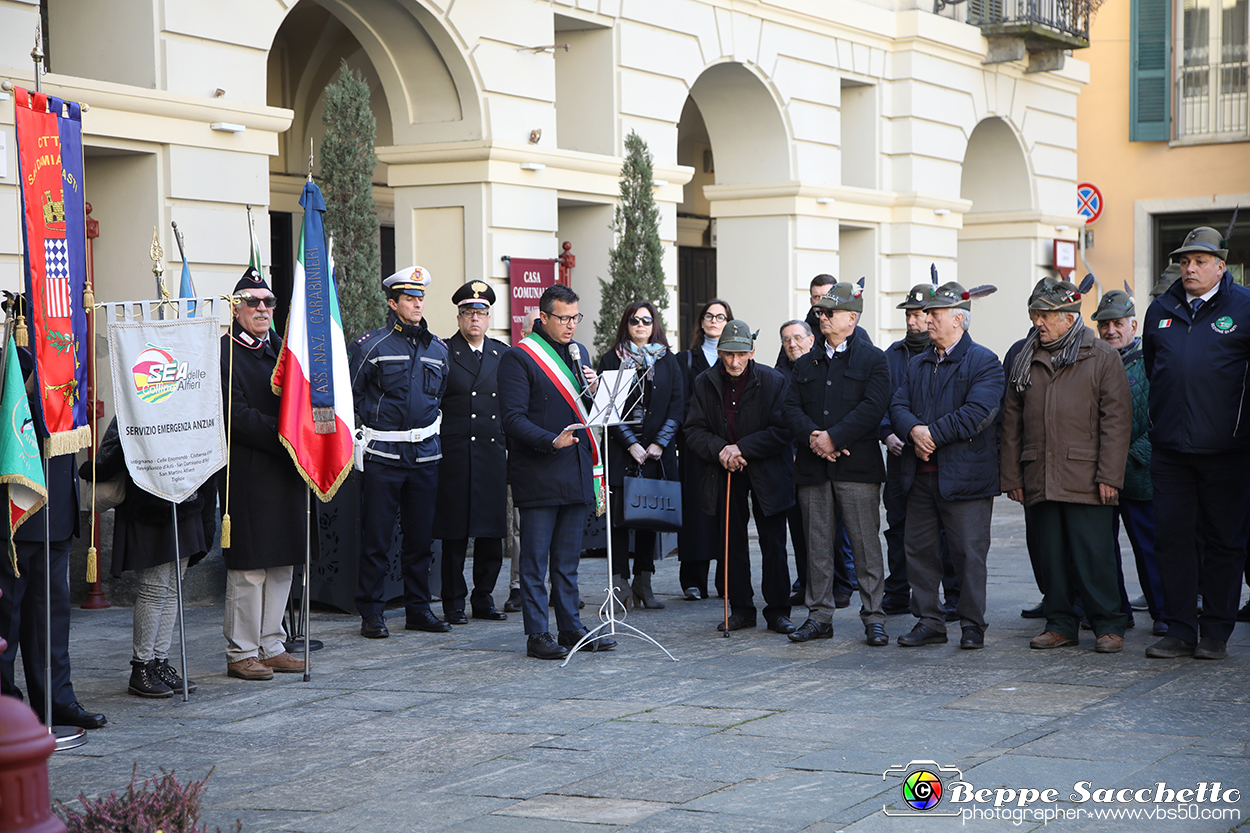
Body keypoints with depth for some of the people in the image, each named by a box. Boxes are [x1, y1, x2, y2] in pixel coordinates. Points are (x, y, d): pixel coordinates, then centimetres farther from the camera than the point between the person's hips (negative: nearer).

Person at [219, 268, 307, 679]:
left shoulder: (280, 349, 17)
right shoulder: (223, 352, -6)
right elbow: (234, 415, -15)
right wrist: (281, 434, -19)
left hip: (284, 469, 8)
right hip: (246, 472, -7)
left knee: (282, 564, 10)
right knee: (248, 566, -4)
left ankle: (271, 647, 18)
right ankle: (241, 653, 5)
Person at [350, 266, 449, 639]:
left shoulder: (438, 348, 12)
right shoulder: (370, 345, -3)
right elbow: (350, 394, 0)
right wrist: (375, 420, -2)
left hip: (425, 454, 5)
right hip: (383, 454, -4)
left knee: (421, 535, 9)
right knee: (376, 538, -2)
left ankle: (418, 608, 19)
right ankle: (371, 611, 7)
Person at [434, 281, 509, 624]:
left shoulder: (503, 354, 13)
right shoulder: (443, 353, 1)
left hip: (493, 454, 4)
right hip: (456, 454, -4)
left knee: (492, 531, 6)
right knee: (454, 534, 0)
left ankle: (484, 598, 18)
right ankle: (454, 603, 8)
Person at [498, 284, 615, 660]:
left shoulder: (578, 353, 16)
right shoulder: (518, 358, -7)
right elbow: (513, 417, -13)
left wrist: (594, 389, -1)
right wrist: (551, 442, -26)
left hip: (576, 472, 7)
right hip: (537, 474, -7)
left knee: (567, 559, 13)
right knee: (535, 559, -2)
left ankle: (570, 627, 20)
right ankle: (537, 635, 2)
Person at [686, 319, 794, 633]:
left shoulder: (773, 381, -6)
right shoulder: (704, 383, 2)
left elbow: (782, 430, -10)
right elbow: (694, 430, 1)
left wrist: (742, 448, -18)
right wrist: (719, 450, -18)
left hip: (766, 474, -2)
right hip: (724, 474, 3)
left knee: (773, 545, 0)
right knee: (732, 544, 7)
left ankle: (777, 610, 10)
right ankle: (740, 609, 16)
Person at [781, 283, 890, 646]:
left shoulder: (872, 359, 2)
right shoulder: (806, 363, 17)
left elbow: (873, 407, -10)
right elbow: (791, 408, 8)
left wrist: (834, 437, -16)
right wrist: (813, 438, -11)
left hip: (857, 466, -4)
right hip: (812, 466, 4)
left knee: (865, 543, -3)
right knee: (817, 544, 7)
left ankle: (874, 618, 3)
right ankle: (819, 616, 14)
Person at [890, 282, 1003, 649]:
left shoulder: (983, 361, -4)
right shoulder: (917, 365, 17)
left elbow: (978, 412, -16)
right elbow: (898, 406, 8)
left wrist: (933, 434, -16)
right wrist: (915, 431, -14)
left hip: (964, 476, -6)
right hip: (921, 475, 6)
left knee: (969, 553, -1)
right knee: (919, 549, 8)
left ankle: (972, 624, 10)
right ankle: (929, 621, 18)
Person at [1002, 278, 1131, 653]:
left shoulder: (1102, 357, 1)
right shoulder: (1026, 361, 15)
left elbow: (1116, 418, -4)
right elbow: (1012, 420, 15)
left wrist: (1109, 475, -11)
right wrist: (1012, 475, 9)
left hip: (1085, 478, -4)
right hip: (1039, 478, 5)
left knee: (1093, 555, -4)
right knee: (1049, 555, 6)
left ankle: (1108, 626, 6)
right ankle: (1061, 625, 16)